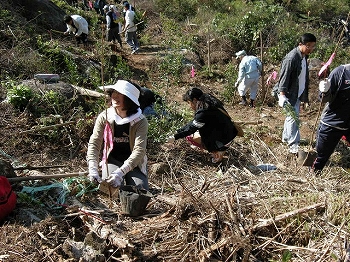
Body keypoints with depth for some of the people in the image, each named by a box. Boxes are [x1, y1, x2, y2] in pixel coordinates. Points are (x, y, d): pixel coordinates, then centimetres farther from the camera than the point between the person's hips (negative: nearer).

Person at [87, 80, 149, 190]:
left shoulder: (140, 121, -18)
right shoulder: (104, 117, -11)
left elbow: (139, 150, -26)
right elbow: (94, 144, -14)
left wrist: (120, 172, -39)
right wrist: (93, 170, -30)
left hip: (134, 163, -1)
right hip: (112, 160, 1)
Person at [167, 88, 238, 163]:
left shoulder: (203, 112, -25)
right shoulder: (209, 103, 3)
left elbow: (191, 128, -13)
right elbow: (193, 123, 11)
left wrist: (175, 137, -3)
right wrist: (178, 132, 12)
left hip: (223, 140, -9)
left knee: (189, 136, -4)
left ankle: (217, 152, 1)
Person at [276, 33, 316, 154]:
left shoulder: (304, 56, 5)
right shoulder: (291, 58, -24)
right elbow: (283, 78, -25)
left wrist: (304, 95, 22)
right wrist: (282, 96, -33)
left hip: (297, 93, 9)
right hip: (288, 93, -9)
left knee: (292, 116, 18)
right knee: (293, 117, -9)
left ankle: (286, 137, 32)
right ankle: (293, 145, -3)